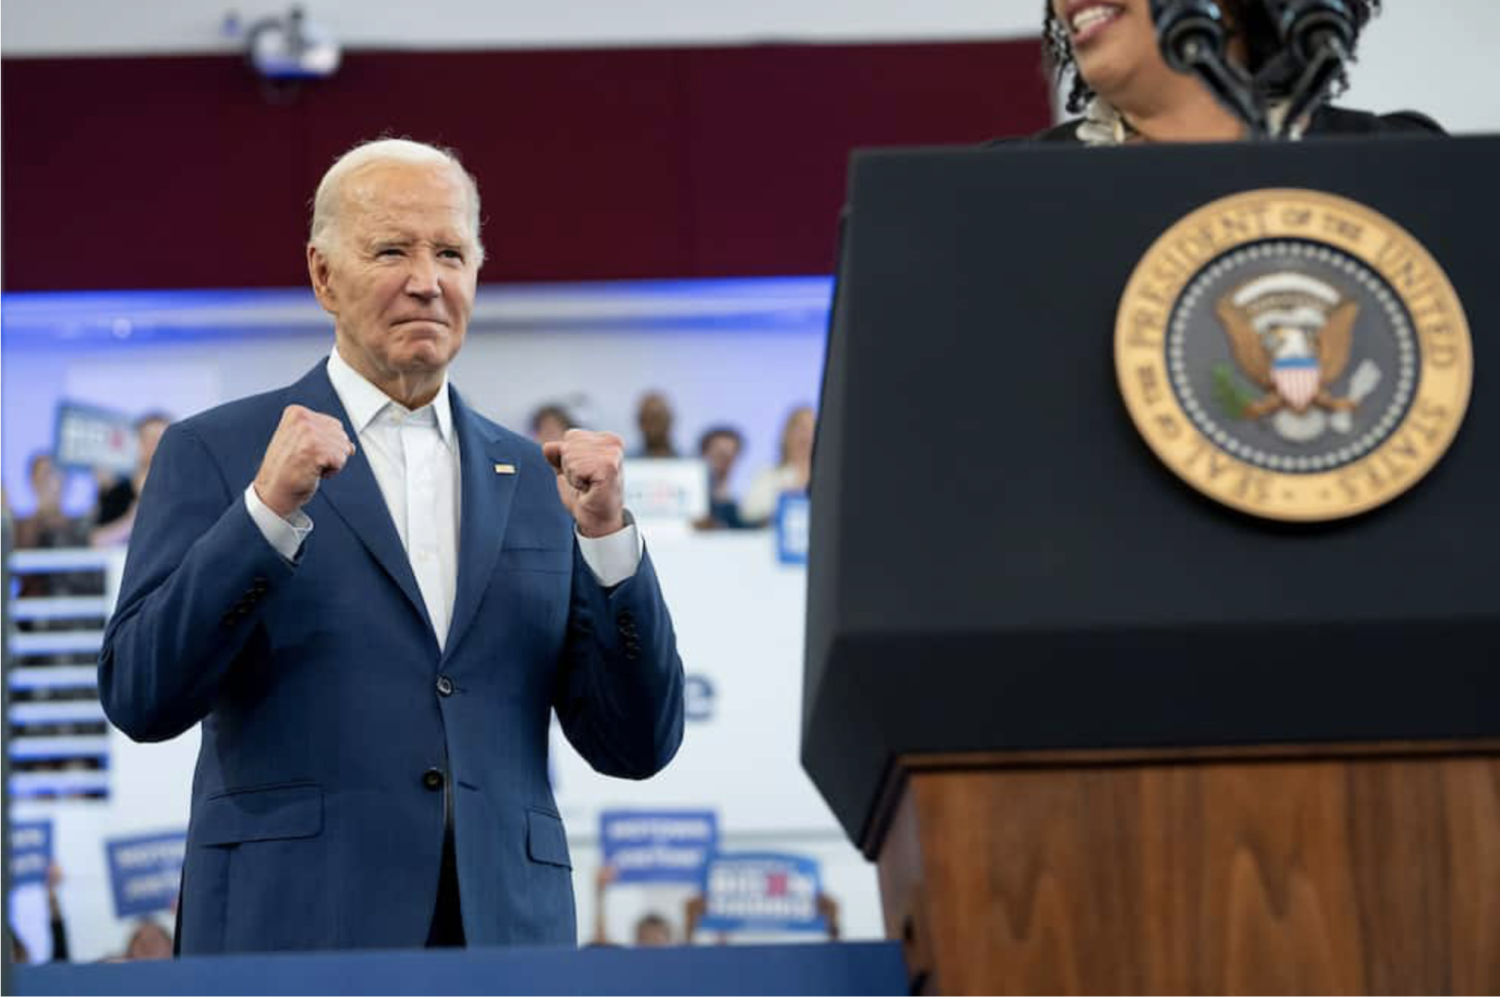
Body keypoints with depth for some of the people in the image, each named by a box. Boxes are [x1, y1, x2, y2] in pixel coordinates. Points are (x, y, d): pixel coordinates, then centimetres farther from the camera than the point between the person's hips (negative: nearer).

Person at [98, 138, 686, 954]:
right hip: (293, 936, -3)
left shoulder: (533, 479, 14)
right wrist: (268, 509, -14)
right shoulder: (215, 453, 5)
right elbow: (140, 700, -5)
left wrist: (606, 534, -4)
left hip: (504, 937, 3)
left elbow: (636, 747, 9)